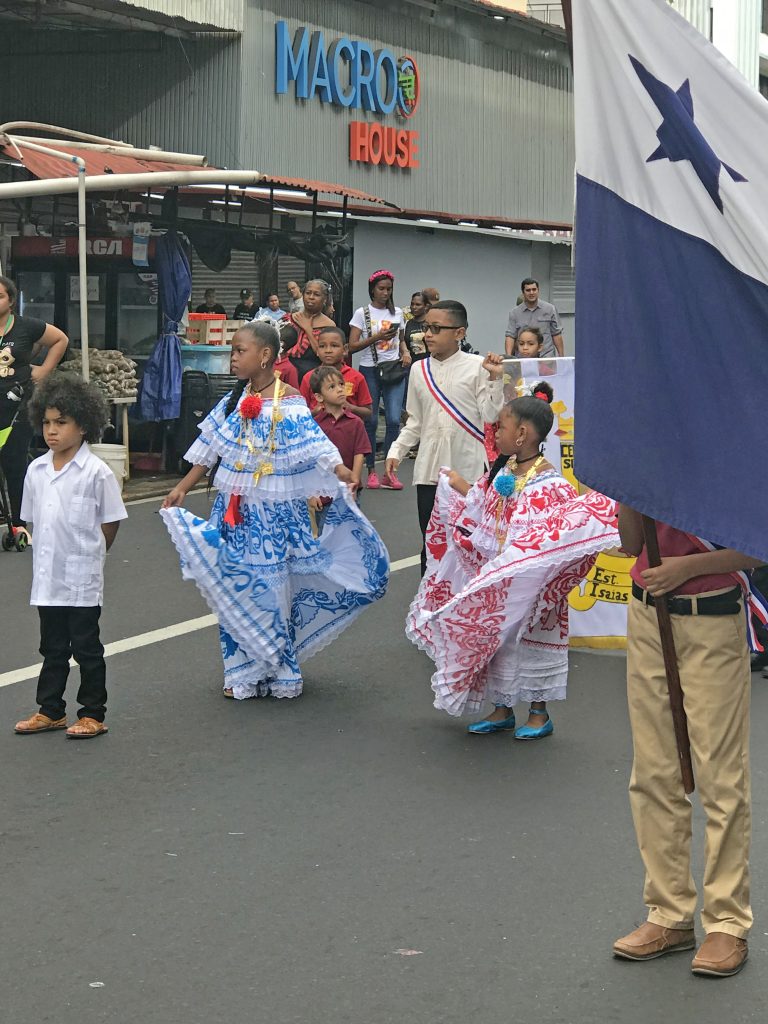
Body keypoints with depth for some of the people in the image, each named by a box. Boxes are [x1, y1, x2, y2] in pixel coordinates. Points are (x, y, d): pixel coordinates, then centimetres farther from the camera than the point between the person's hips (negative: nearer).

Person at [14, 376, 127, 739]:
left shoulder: (97, 472, -12)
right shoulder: (36, 470, 3)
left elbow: (110, 523, -6)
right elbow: (33, 520, 13)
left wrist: (88, 556, 2)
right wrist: (48, 555, 8)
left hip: (82, 580, -5)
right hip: (46, 576, 5)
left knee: (86, 648, 5)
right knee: (53, 648, 15)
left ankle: (92, 714, 14)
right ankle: (50, 711, 25)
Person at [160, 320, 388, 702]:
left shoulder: (289, 403, -11)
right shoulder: (234, 401, 6)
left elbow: (314, 445, -21)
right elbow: (209, 451, 12)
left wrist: (339, 471, -38)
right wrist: (182, 488, 9)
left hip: (276, 512, -5)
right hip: (234, 510, 5)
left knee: (273, 587, 1)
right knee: (235, 588, 8)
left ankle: (279, 672, 15)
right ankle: (243, 673, 18)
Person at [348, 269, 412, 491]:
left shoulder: (397, 312, 11)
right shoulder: (362, 313, 0)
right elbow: (352, 346, -4)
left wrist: (405, 352, 3)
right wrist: (377, 337, -15)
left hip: (394, 370, 2)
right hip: (370, 370, -2)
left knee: (394, 420, -7)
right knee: (371, 421, 1)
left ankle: (390, 472, -1)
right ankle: (372, 471, 11)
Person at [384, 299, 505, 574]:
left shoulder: (477, 367, -5)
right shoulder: (420, 370, 7)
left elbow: (490, 414, -7)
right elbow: (415, 422, 14)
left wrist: (495, 379, -17)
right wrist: (396, 451, 5)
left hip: (467, 467, -3)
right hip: (429, 469, 4)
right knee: (431, 539, 8)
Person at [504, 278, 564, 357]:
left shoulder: (550, 309, 5)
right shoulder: (515, 313, 5)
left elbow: (556, 334, 7)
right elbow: (510, 336, 0)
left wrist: (561, 356, 3)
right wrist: (508, 357, -15)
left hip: (546, 357, -1)